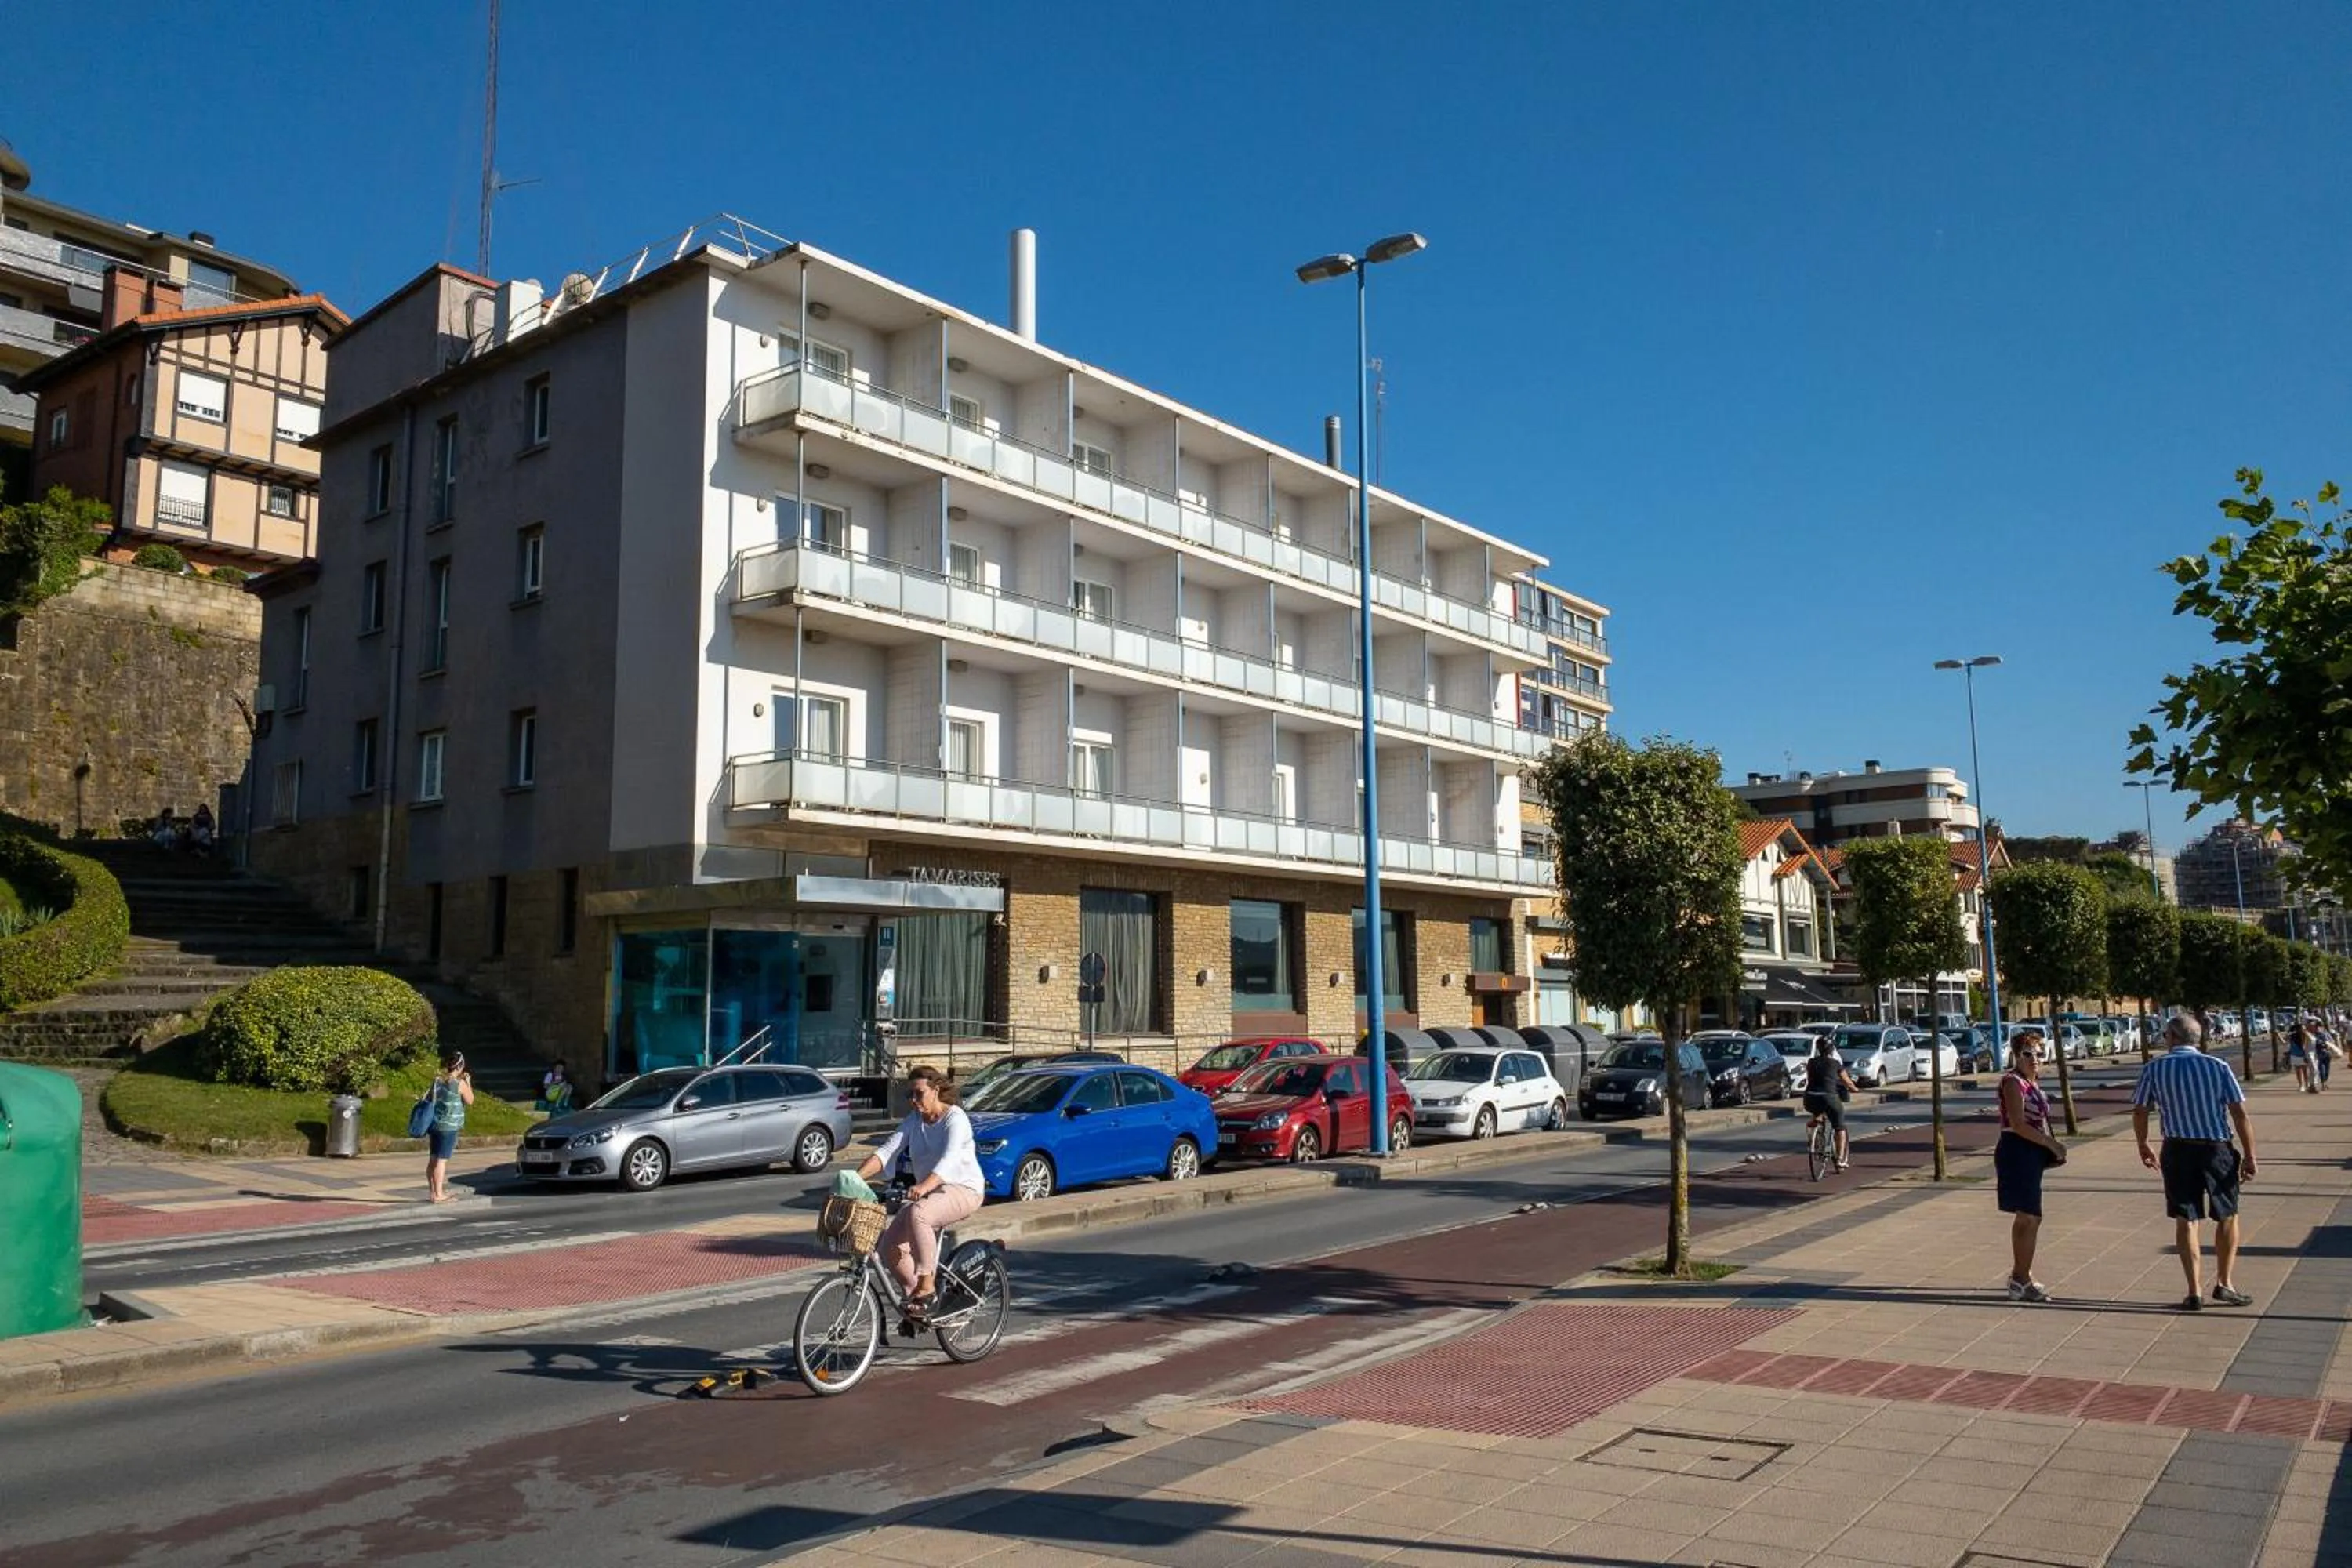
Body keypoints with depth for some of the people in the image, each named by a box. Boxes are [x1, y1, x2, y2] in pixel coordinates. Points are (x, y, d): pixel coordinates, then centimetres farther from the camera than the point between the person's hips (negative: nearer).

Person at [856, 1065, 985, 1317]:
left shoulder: (955, 1119, -14)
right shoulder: (913, 1121, 6)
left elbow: (949, 1160, -30)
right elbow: (887, 1151, -5)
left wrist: (924, 1187, -48)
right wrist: (856, 1177, -22)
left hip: (964, 1189, -7)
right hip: (928, 1193, 8)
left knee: (917, 1213, -35)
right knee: (890, 1246, -8)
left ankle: (926, 1285, -27)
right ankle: (913, 1296, 12)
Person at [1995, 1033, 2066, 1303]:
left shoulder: (2033, 1082, 14)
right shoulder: (2013, 1082, -14)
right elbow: (2018, 1125, -20)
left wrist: (2052, 1148, 9)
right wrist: (2052, 1144, -17)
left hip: (2031, 1154, 10)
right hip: (2018, 1153, -10)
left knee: (2024, 1218, 16)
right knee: (2031, 1219, -8)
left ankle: (2019, 1276, 25)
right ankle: (2023, 1281, -3)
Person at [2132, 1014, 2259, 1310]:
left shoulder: (2154, 1069, -1)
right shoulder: (2218, 1067, -2)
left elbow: (2140, 1112, 3)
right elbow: (2239, 1113, -6)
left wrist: (2143, 1146, 19)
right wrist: (2250, 1155, -1)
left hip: (2177, 1151, 0)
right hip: (2216, 1148, 0)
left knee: (2185, 1220, 7)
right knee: (2227, 1215, 17)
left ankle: (2194, 1292, 8)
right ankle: (2224, 1283, 18)